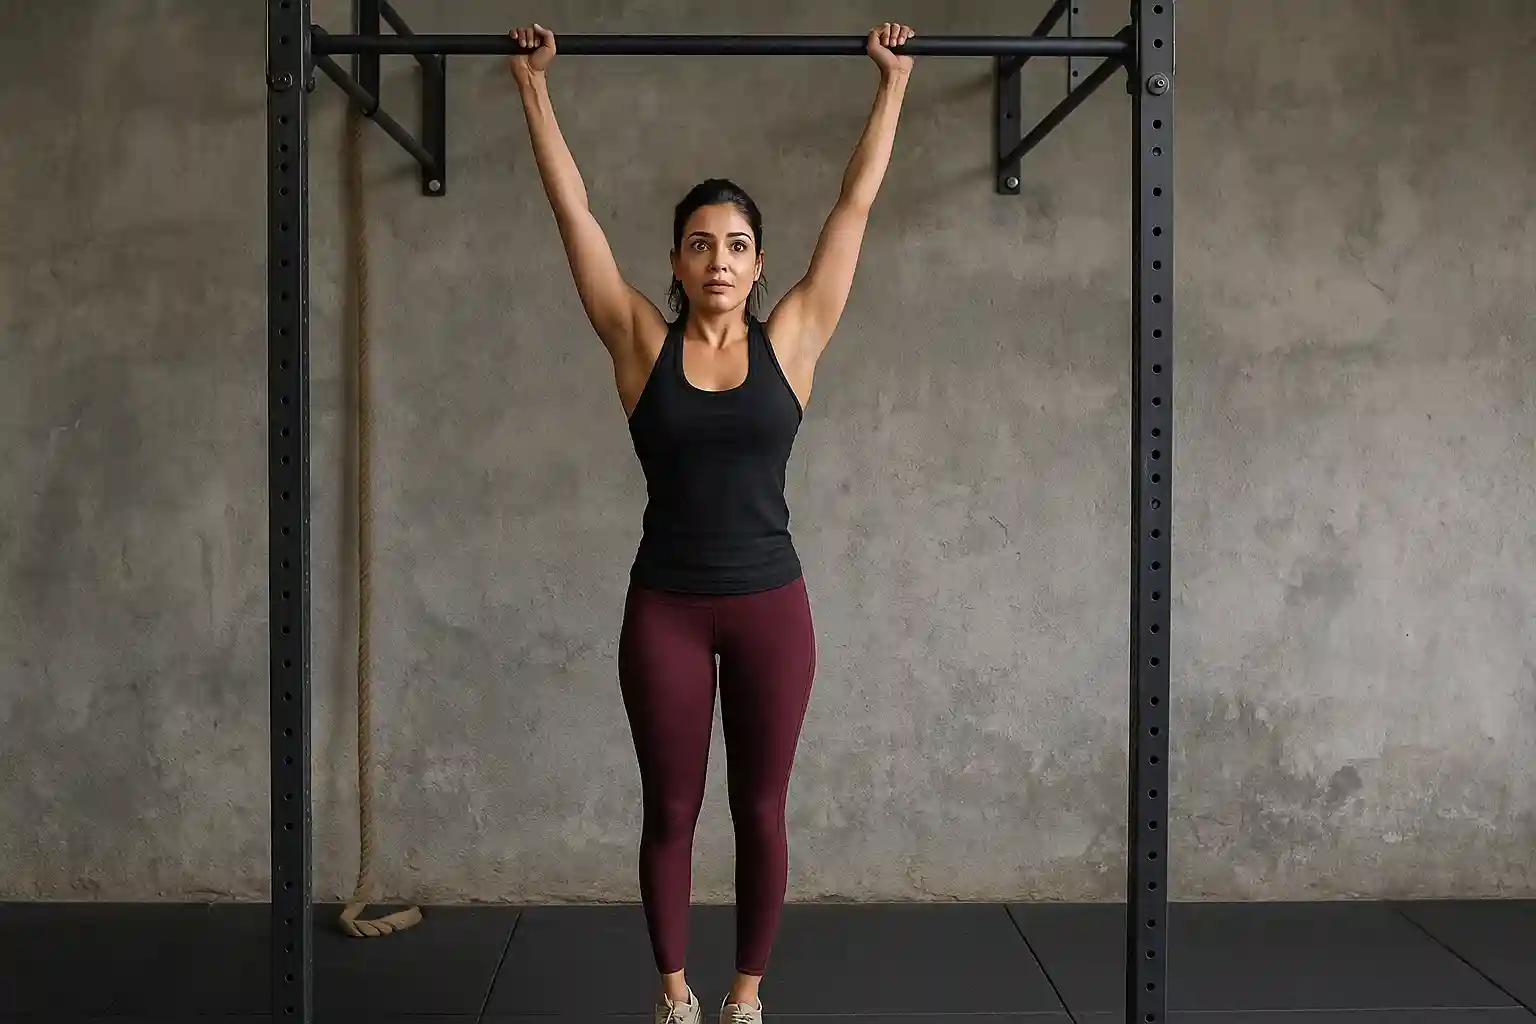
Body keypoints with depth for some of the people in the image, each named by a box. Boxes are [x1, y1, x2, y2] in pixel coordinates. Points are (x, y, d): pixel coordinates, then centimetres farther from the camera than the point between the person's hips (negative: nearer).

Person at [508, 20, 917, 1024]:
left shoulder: (791, 342, -1)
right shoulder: (643, 344, -2)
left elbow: (856, 204, 4)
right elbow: (575, 212, 2)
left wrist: (894, 84, 9)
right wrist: (535, 88, 5)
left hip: (771, 603, 0)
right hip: (666, 606, 0)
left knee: (761, 812, 10)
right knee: (671, 813, 10)